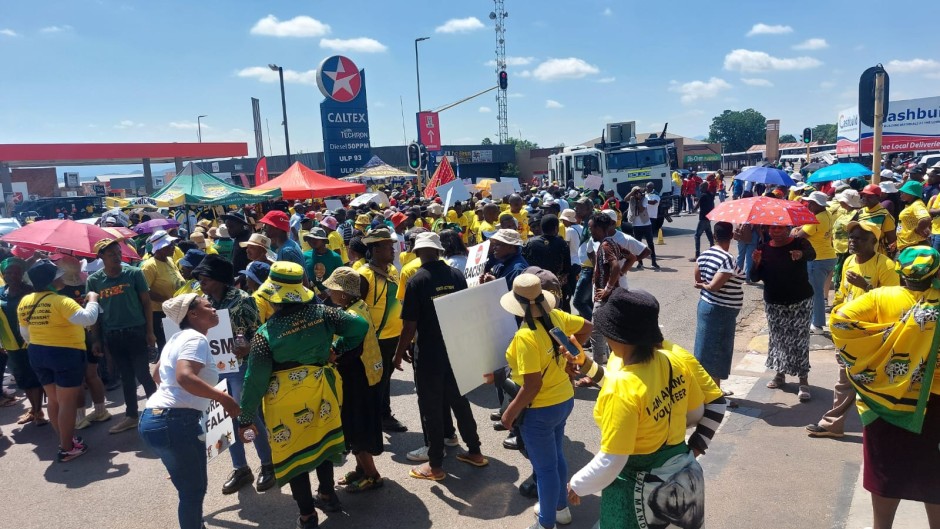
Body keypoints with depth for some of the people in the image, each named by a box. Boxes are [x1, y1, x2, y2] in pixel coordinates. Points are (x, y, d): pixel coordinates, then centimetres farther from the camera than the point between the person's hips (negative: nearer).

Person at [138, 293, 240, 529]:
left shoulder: (180, 337, 17)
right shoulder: (196, 338, -13)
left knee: (193, 485, 22)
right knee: (193, 489, 2)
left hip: (159, 418, 10)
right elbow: (185, 377, -30)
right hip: (173, 422, -10)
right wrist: (223, 398, -24)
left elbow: (157, 374, 30)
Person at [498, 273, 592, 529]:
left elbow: (532, 386, -27)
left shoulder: (525, 337, -29)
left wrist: (510, 412, -14)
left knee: (544, 467, 10)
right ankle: (560, 507, 47)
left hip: (540, 410, -8)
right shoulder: (556, 316, -7)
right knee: (556, 457, 27)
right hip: (564, 400, 8)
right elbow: (587, 327, 10)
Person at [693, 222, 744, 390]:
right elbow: (714, 286, -25)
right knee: (717, 353, 3)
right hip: (722, 311, -8)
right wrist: (705, 285, -6)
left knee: (708, 351, 16)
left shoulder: (704, 254, 3)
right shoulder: (728, 259, -21)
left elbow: (698, 279, 10)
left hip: (705, 304, 8)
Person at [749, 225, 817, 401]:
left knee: (800, 340, -4)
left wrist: (801, 254, -53)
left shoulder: (799, 243, -7)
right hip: (773, 304, 3)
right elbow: (755, 278, -1)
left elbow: (812, 254, -29)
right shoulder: (764, 249, 1)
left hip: (800, 302, -3)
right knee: (777, 338, 13)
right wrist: (756, 263, -22)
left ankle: (804, 381, 2)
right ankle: (780, 374, 30)